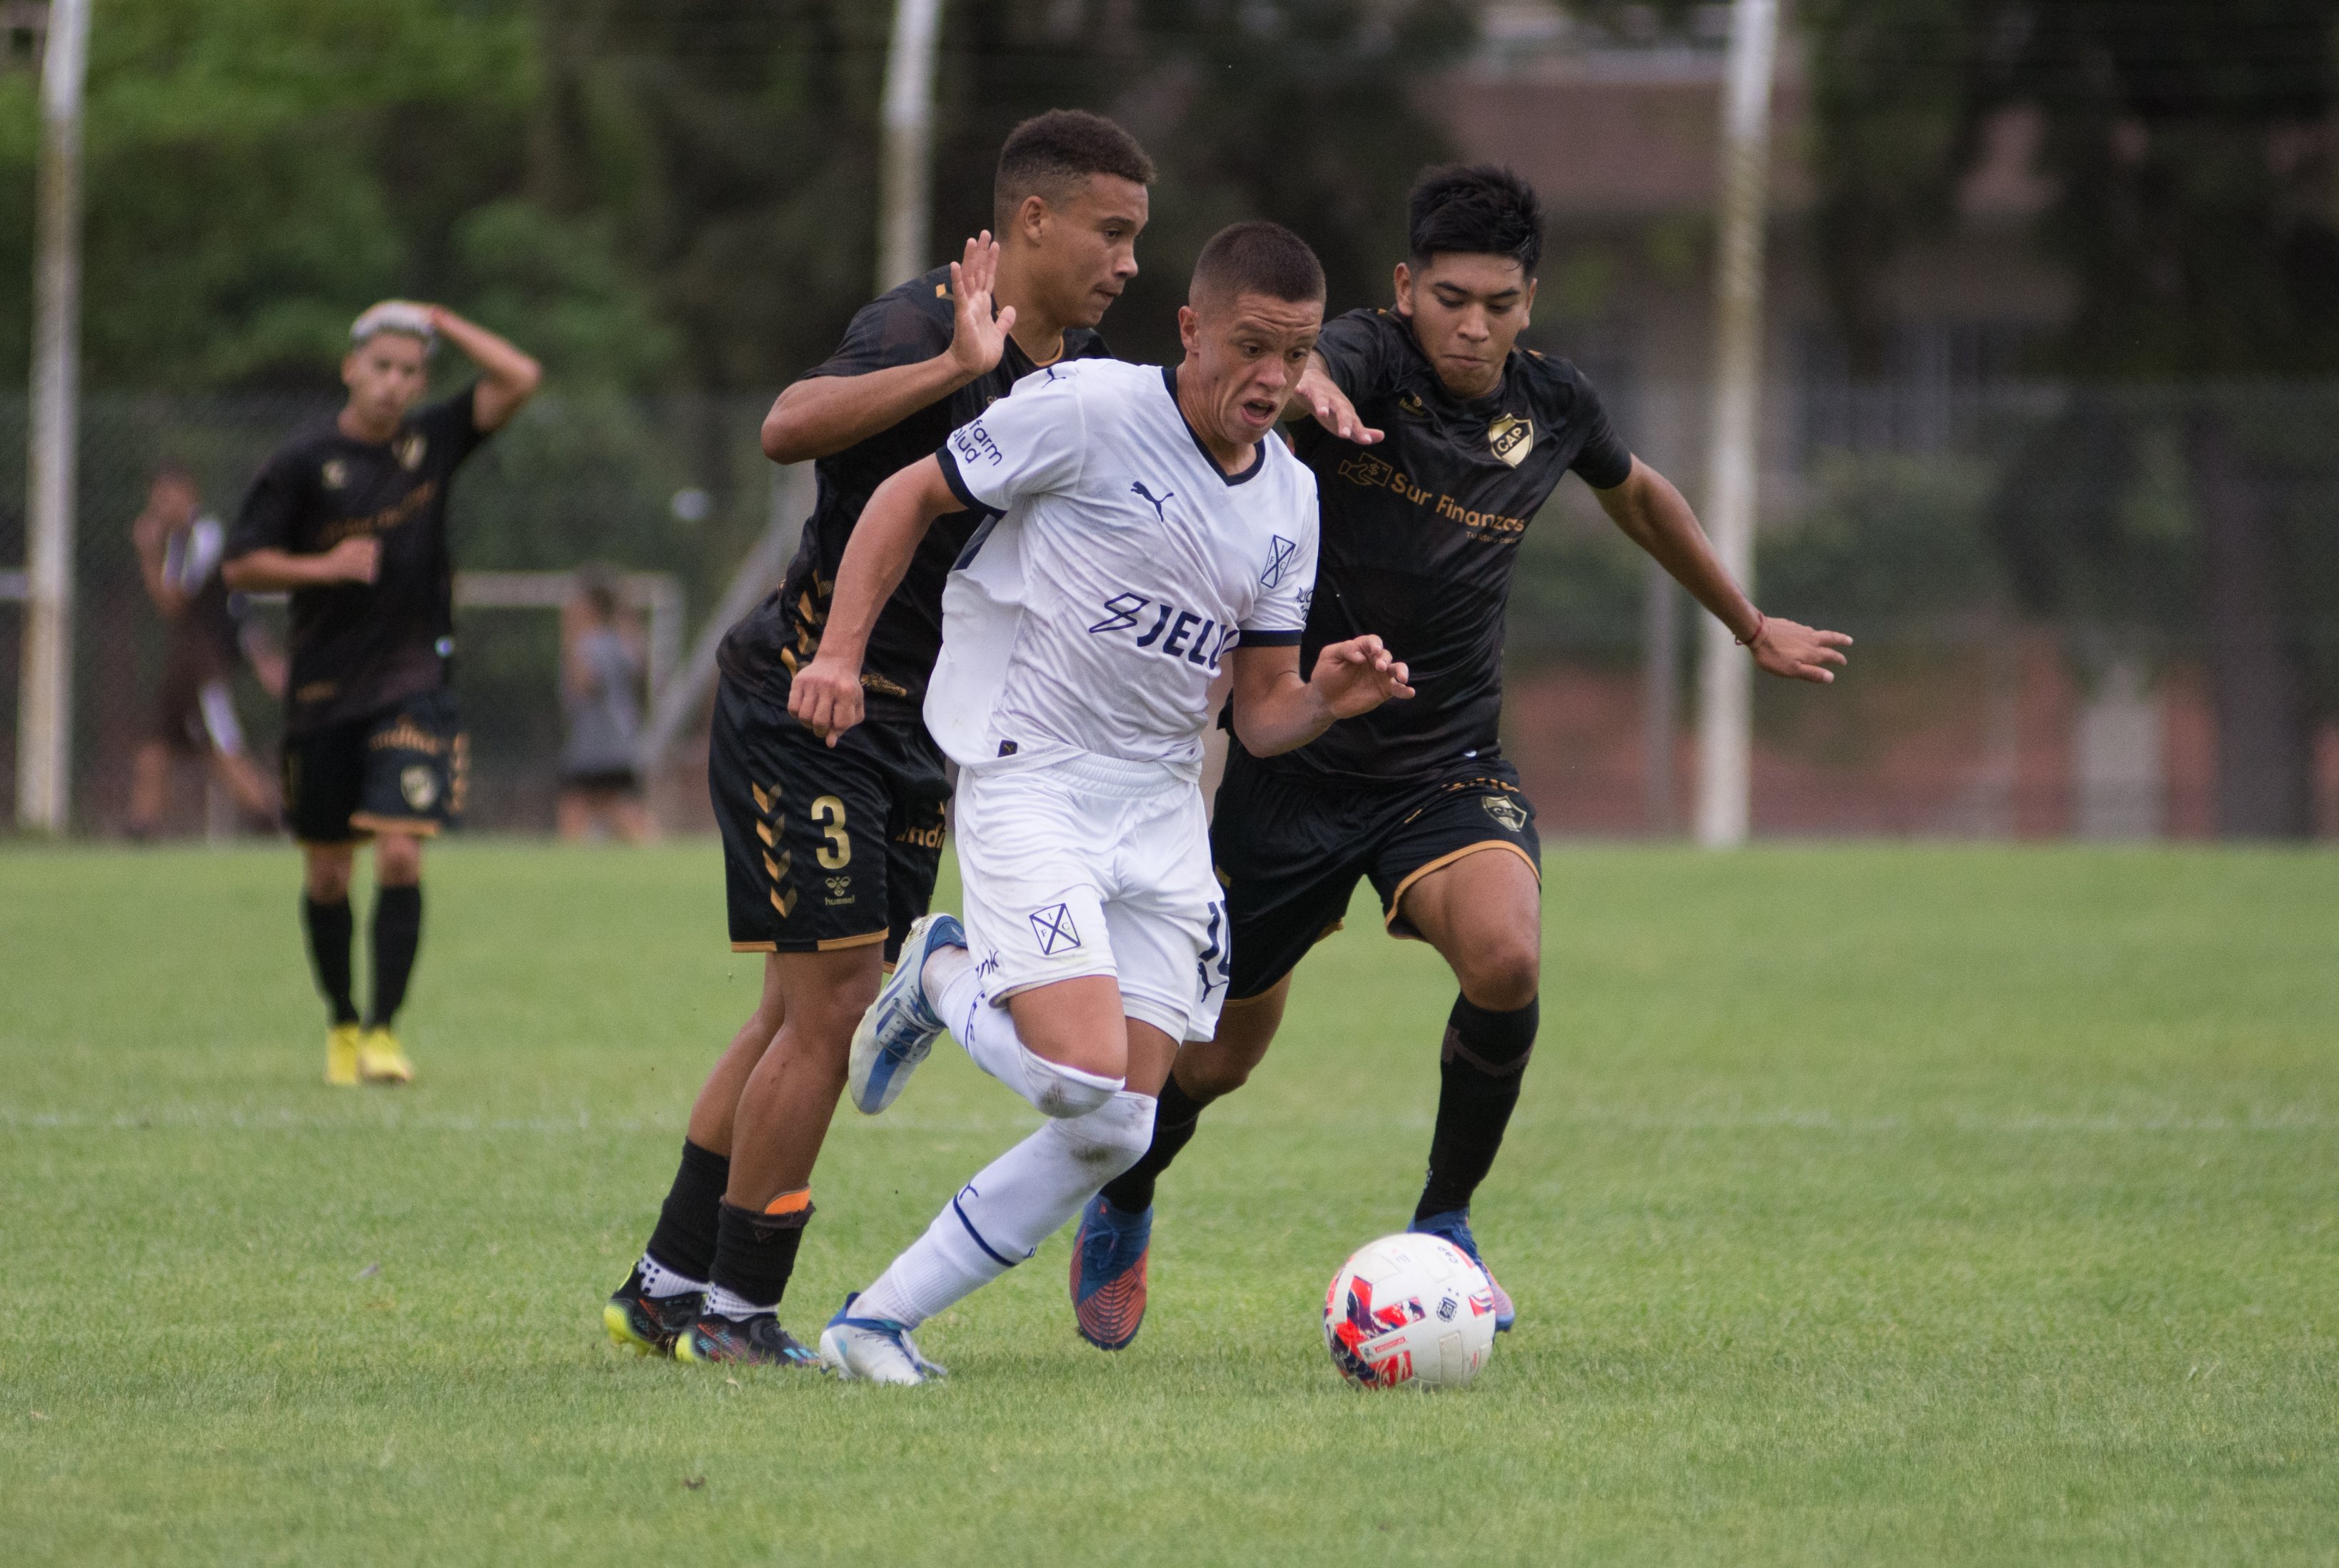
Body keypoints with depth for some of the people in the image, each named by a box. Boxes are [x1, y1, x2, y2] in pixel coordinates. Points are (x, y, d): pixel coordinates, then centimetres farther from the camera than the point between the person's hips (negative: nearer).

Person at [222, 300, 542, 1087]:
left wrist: (442, 321, -2)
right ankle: (341, 1025, 24)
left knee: (401, 856, -14)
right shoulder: (303, 462, -4)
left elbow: (520, 379, -4)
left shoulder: (432, 441, 3)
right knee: (326, 874, 7)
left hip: (412, 684, 0)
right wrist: (323, 566, -16)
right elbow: (241, 566, -1)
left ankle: (383, 1029, -9)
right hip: (322, 692, 0)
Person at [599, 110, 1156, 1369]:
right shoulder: (919, 327, -20)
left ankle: (666, 1290, 18)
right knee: (831, 1002, -11)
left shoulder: (1085, 371, 7)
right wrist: (958, 366, -48)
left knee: (805, 1016, 10)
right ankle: (734, 1308, -1)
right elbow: (790, 426, -38)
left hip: (920, 729, 9)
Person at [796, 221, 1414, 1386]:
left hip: (1160, 806, 7)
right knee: (1083, 1080, -24)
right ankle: (942, 979, 8)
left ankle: (878, 1323, 10)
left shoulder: (1287, 499, 8)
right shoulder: (1089, 413, -12)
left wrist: (1329, 698, -11)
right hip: (1027, 780, -7)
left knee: (1115, 1133, 0)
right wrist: (841, 652, -13)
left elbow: (1260, 713, 11)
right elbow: (910, 496, -3)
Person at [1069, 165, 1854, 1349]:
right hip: (1298, 760, -2)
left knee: (1506, 959, -28)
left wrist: (1753, 628, 33)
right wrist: (1302, 382, -66)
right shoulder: (1370, 361, -15)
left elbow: (1637, 494, 22)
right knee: (1216, 1059, 8)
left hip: (1450, 764, 2)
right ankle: (1121, 1211, 42)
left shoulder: (1552, 407, 0)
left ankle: (1445, 1223, -5)